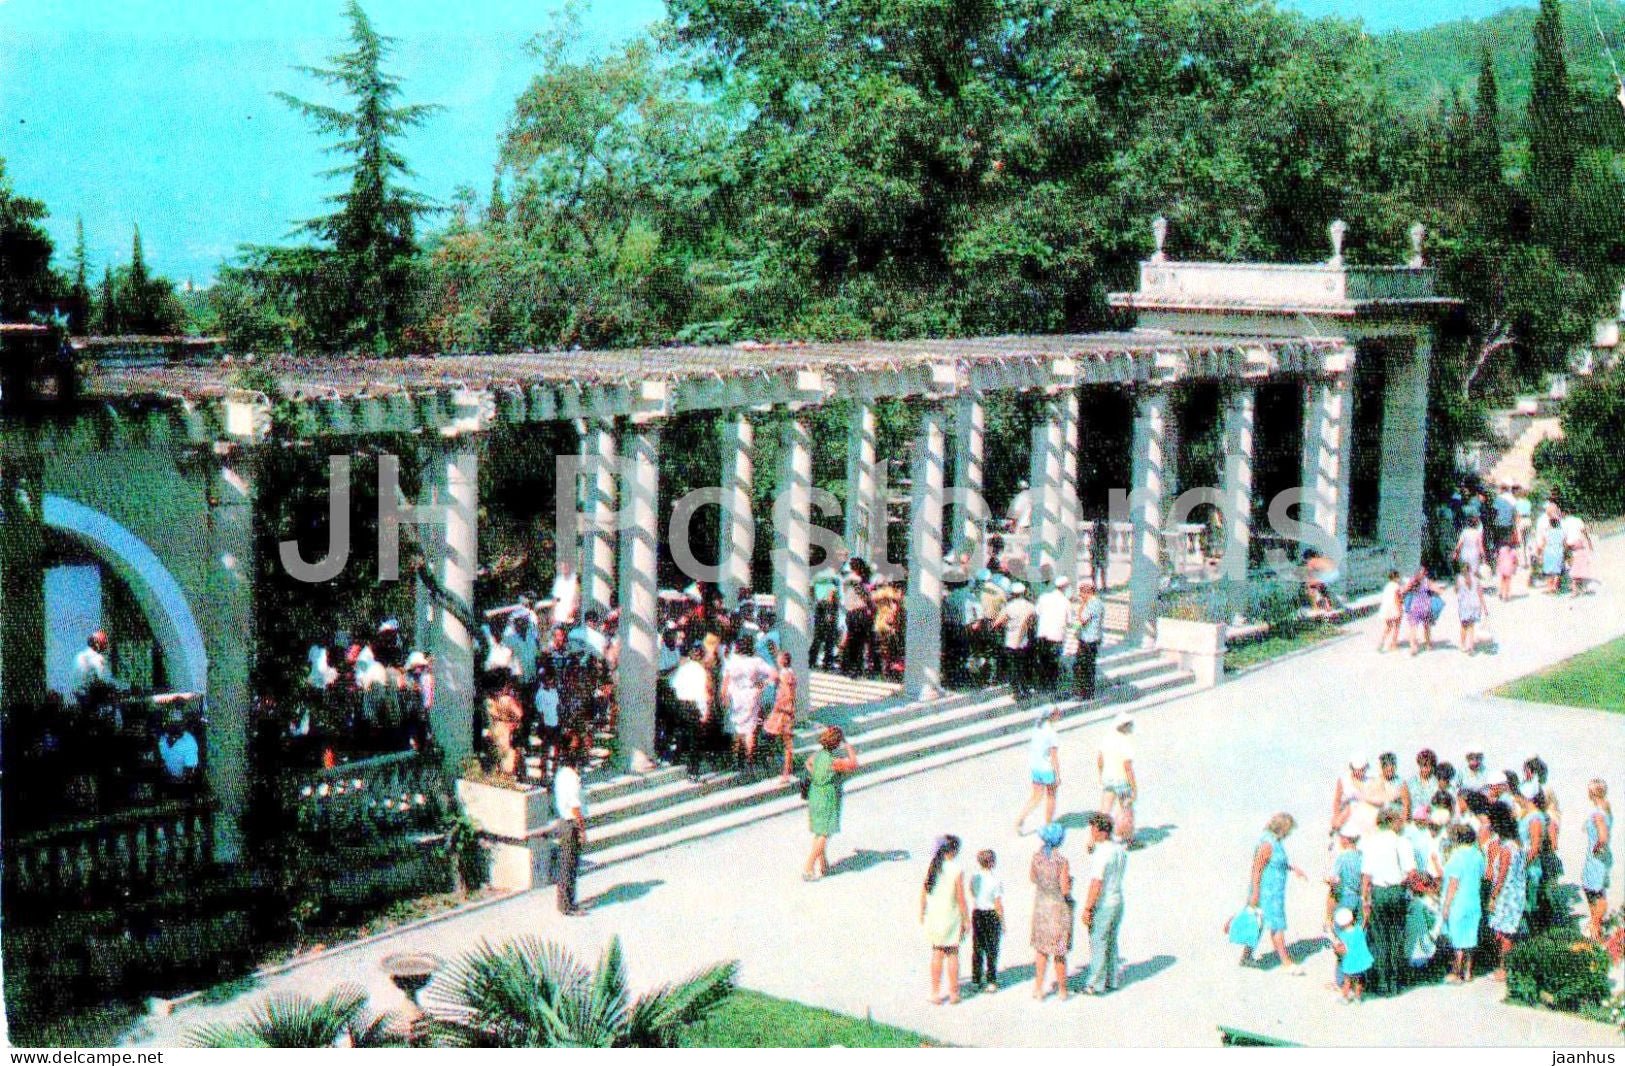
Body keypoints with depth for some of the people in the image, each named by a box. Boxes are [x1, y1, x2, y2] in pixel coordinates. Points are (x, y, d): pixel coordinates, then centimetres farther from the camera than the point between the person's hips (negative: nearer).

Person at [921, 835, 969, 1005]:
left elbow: (923, 893, 2)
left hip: (933, 916, 4)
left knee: (937, 954, 14)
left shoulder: (931, 867, -5)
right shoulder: (957, 870, -18)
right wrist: (967, 919, -4)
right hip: (951, 917, -4)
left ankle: (935, 993, 16)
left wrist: (922, 914, 16)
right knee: (952, 954, 10)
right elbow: (960, 898, -15)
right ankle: (953, 993, 17)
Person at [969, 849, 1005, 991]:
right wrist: (1003, 923, -4)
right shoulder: (996, 880, -16)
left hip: (976, 914, 4)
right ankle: (991, 981, 11)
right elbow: (998, 904, -13)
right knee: (992, 949, 8)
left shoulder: (974, 877, -3)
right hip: (992, 915, -4)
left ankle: (976, 981, 15)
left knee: (977, 949, 12)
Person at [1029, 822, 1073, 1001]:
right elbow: (1065, 888, -20)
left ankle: (1039, 988, 18)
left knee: (1041, 949, 16)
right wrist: (1069, 880, -1)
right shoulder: (1062, 860, -21)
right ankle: (1062, 989, 21)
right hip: (1059, 907, -4)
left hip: (1041, 905, 4)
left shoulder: (1037, 857, -6)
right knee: (1059, 952, 9)